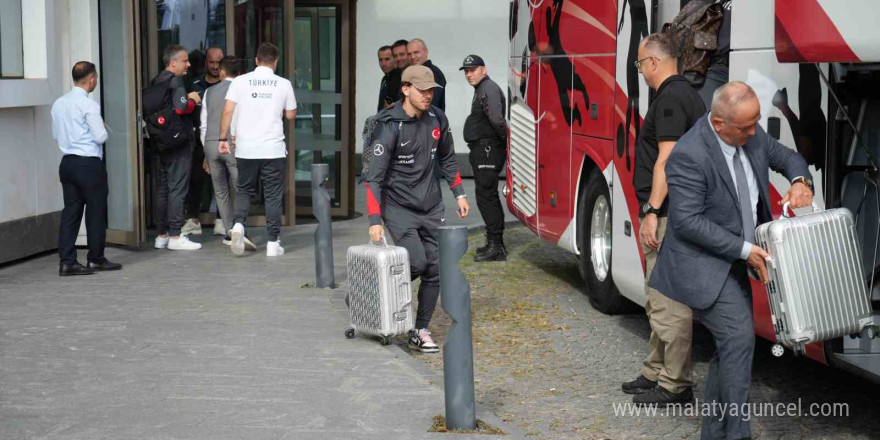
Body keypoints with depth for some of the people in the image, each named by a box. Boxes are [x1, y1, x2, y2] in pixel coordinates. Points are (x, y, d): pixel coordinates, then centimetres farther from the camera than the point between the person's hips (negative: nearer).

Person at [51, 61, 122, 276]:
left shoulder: (58, 104, 8)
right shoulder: (89, 105, -14)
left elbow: (56, 135, 16)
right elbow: (100, 137, -14)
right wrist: (104, 127, 5)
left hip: (67, 162, 7)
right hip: (89, 164, -7)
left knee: (71, 211, 7)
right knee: (96, 212, 5)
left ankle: (67, 262, 4)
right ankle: (96, 259, 13)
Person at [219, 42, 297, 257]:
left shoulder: (240, 81, 0)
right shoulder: (283, 84, 0)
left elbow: (227, 111, -5)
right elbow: (291, 115, 10)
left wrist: (223, 138, 2)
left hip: (246, 148, 1)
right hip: (274, 149, -1)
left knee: (244, 190, 17)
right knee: (273, 195, 6)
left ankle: (238, 224, -8)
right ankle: (272, 243, 8)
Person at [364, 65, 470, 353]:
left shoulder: (437, 118, 3)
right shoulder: (389, 127, -16)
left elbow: (447, 158, 19)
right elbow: (374, 176, -18)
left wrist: (459, 193, 15)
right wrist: (375, 220, -24)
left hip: (431, 207, 6)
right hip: (399, 208, -6)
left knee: (435, 270, 3)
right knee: (417, 262, -20)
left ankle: (420, 332, 14)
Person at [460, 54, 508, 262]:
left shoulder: (489, 89, -14)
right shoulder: (482, 90, 21)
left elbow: (497, 120, -28)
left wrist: (507, 140, -20)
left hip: (488, 151, -11)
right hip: (483, 151, 11)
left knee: (486, 196, -11)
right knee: (489, 197, 16)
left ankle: (495, 246, -11)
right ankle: (496, 244, 24)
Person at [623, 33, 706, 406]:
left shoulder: (670, 98, -15)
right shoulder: (688, 94, 17)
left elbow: (667, 158, -22)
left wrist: (652, 212, -22)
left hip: (669, 216, -11)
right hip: (680, 212, 11)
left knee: (668, 303, -6)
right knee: (660, 300, 17)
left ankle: (675, 385, 0)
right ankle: (657, 372, 26)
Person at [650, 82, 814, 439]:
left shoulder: (751, 136, 0)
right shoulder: (689, 155, -24)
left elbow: (787, 158, 15)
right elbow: (687, 221, -24)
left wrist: (800, 182, -10)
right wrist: (745, 249, -22)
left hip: (732, 263, 9)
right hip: (701, 266, -9)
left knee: (732, 347, 11)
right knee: (739, 338, -16)